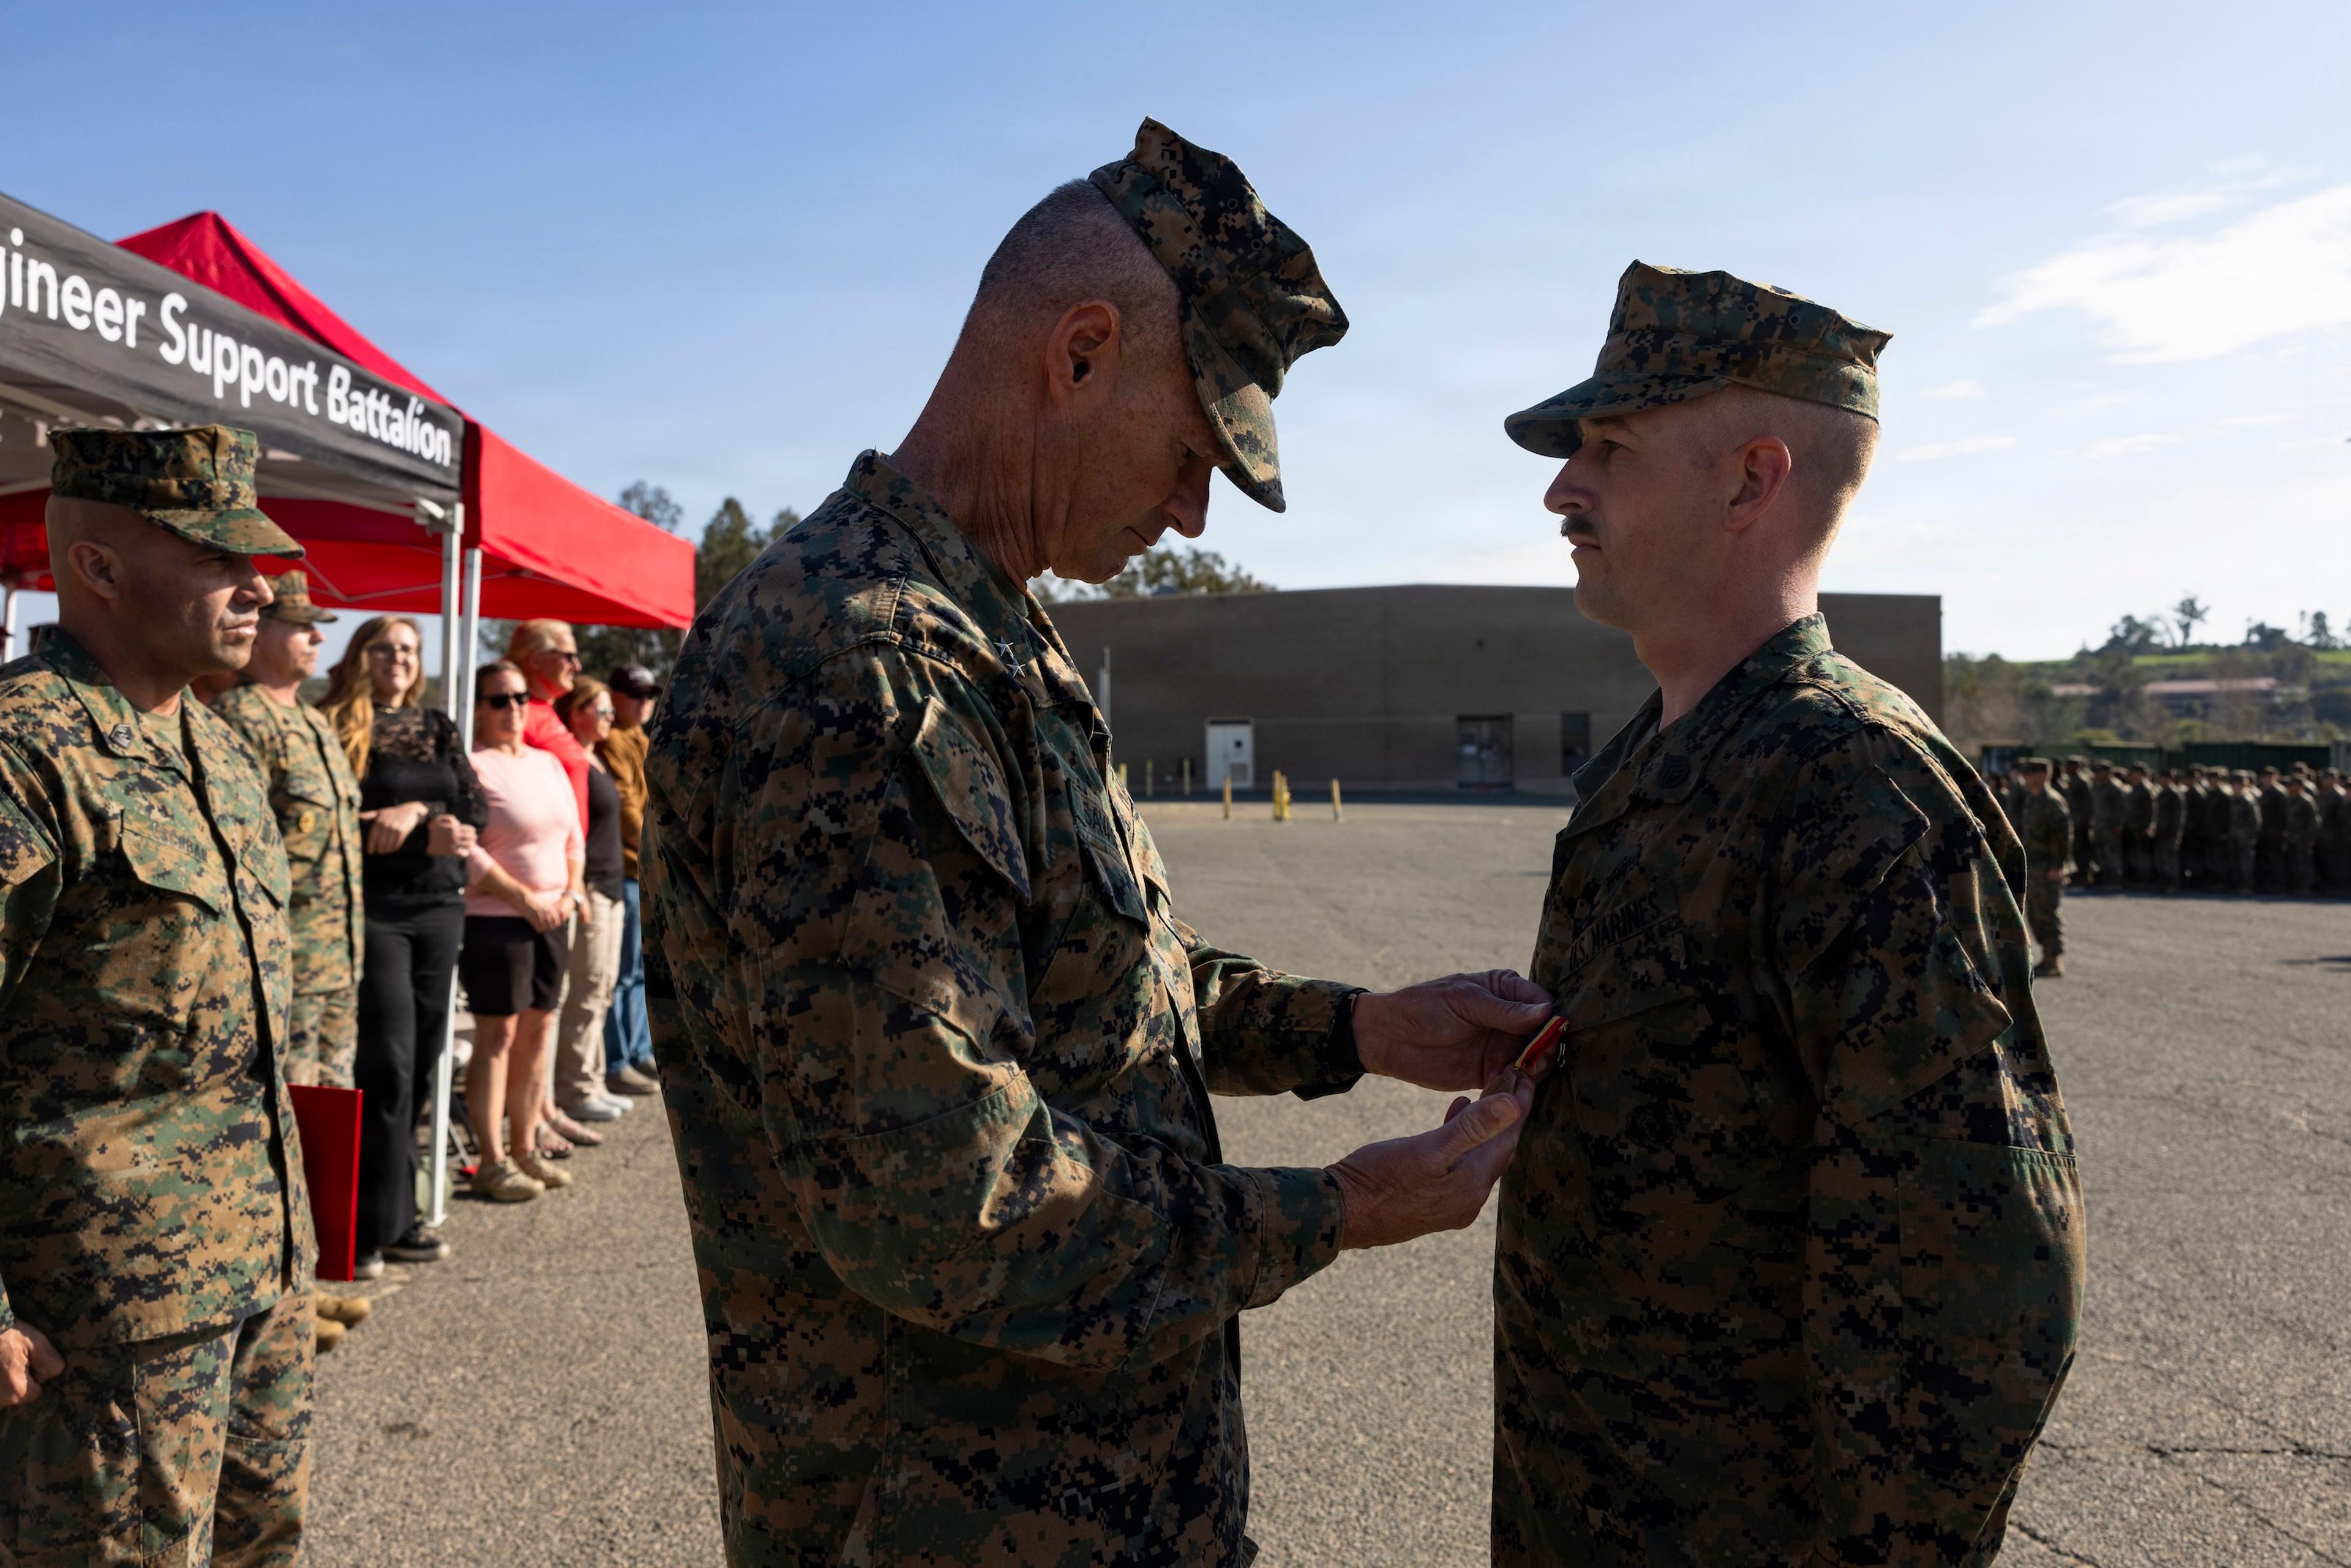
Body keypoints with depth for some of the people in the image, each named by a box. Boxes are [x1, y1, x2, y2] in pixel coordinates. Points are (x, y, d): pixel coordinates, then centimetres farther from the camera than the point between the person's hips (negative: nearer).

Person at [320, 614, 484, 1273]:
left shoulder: (439, 728, 15)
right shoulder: (336, 726, 0)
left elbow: (476, 807, 7)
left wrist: (417, 812, -11)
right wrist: (432, 832, -14)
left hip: (440, 906, 5)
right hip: (374, 905, -5)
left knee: (421, 1064, 7)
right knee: (389, 1063, -9)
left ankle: (396, 1217, 16)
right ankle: (374, 1225, 0)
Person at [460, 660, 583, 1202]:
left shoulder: (548, 764, 16)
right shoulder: (469, 766, -8)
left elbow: (573, 836, 19)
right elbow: (466, 851, -16)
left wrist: (570, 893, 4)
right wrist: (524, 899, -15)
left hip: (551, 919, 7)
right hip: (495, 920, -7)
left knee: (536, 1034, 10)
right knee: (498, 1036, -4)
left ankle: (525, 1150, 19)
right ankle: (492, 1163, 2)